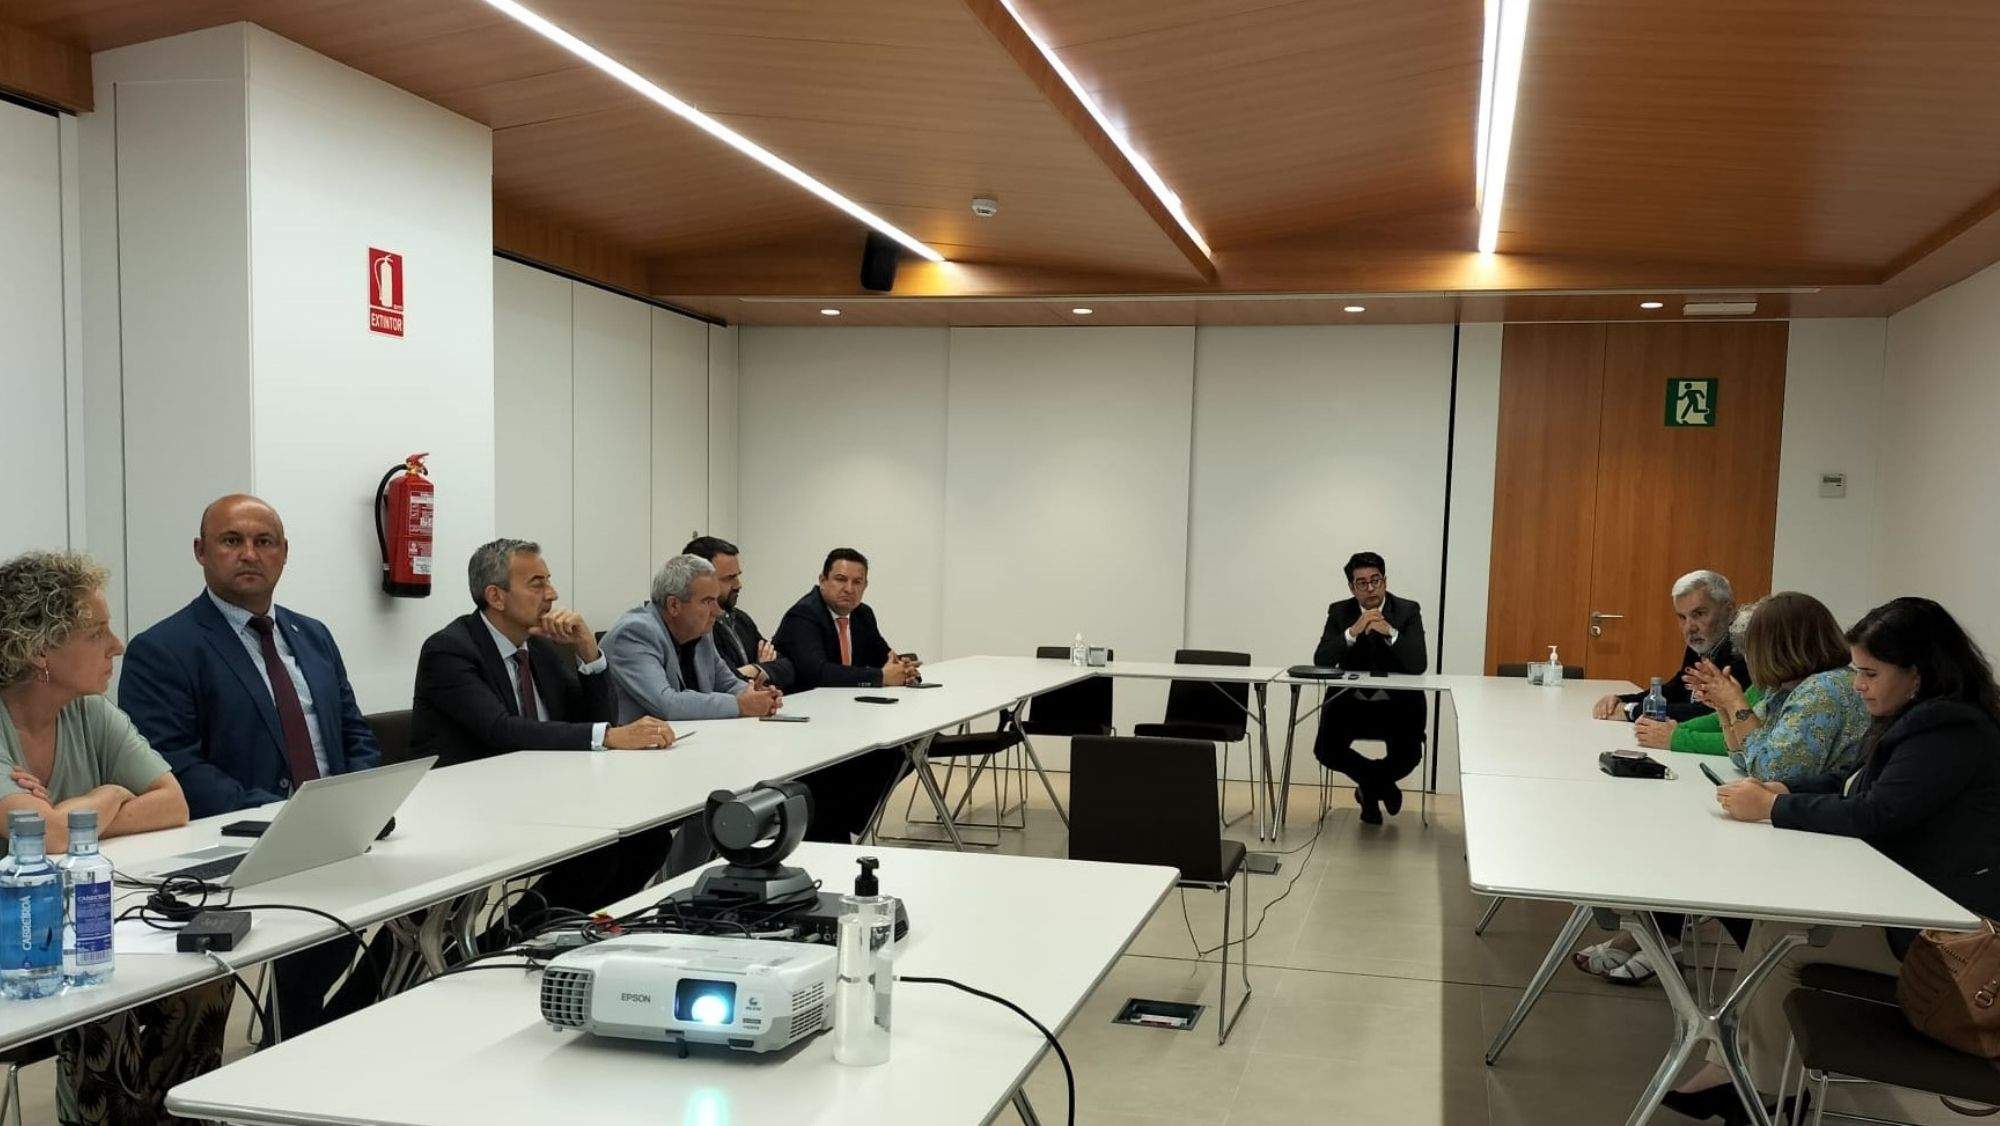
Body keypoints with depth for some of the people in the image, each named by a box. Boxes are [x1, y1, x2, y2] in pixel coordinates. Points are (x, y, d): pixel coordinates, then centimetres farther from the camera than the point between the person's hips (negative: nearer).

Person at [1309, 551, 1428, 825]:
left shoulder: (1408, 610, -4)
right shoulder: (1339, 612, 0)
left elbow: (1419, 665, -16)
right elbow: (1321, 662, -13)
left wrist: (1390, 632, -30)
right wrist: (1353, 632, -27)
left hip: (1397, 702, -1)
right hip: (1351, 700, 1)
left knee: (1409, 755, -24)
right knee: (1326, 750, -20)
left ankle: (1370, 785, 15)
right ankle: (1381, 783, 12)